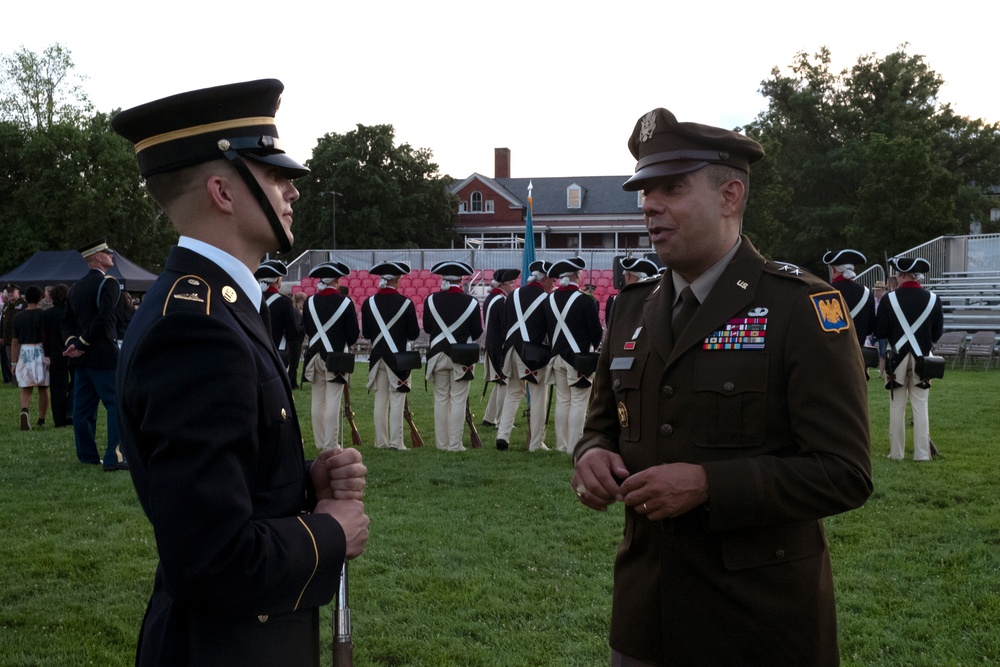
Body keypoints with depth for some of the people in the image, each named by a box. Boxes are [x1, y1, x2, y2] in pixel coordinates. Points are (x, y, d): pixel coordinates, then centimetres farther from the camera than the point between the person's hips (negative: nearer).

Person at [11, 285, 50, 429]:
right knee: (43, 389, 12)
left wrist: (14, 362, 8)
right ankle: (41, 420, 18)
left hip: (24, 353, 1)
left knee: (26, 389, 4)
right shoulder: (43, 314, -6)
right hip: (40, 352, -1)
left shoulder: (18, 316, 2)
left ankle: (24, 410, -24)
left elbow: (14, 341, 3)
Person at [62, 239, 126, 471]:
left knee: (83, 407, 11)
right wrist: (82, 343, -13)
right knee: (117, 404, -6)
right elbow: (103, 319, -19)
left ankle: (88, 455, 17)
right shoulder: (108, 283, -9)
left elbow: (67, 320, 10)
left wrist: (72, 343, -2)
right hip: (103, 355, -8)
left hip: (81, 356, 8)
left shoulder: (76, 287, 16)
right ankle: (114, 457, -11)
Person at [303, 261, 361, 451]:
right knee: (333, 402, -3)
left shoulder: (309, 302, 2)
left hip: (315, 355, 4)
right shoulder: (345, 302, -10)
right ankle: (331, 445, -3)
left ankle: (321, 442, 18)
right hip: (337, 358, -4)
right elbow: (353, 335, -7)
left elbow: (306, 331, 10)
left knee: (317, 401, 12)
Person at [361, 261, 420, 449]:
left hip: (377, 357, 4)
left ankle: (381, 441, 13)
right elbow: (414, 334, -6)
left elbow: (365, 334, 5)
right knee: (397, 399, -1)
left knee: (380, 399, 10)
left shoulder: (368, 303, 0)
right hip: (399, 357, -4)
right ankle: (396, 442, -3)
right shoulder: (406, 303, -10)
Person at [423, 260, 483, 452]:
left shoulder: (431, 300, -4)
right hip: (462, 357, -2)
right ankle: (455, 444, 1)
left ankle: (441, 442, 14)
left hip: (438, 355, 2)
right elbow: (477, 332, -2)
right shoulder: (471, 302, -9)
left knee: (441, 399, 10)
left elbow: (427, 328, 6)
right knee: (458, 400, 2)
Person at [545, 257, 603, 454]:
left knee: (562, 401, 13)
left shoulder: (550, 299, 2)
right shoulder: (584, 300, -15)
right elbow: (597, 331, -8)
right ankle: (574, 447, -1)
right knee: (578, 403, -1)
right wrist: (595, 348, 11)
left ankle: (561, 444, 16)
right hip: (580, 357, -6)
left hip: (557, 357, 6)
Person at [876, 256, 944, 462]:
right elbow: (938, 332, 3)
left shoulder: (890, 299, -11)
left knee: (897, 407, 8)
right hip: (922, 358, 1)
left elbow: (879, 332, -7)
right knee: (920, 407, 6)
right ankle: (922, 453, 5)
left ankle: (896, 452, 11)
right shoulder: (932, 299, -5)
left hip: (897, 358, -1)